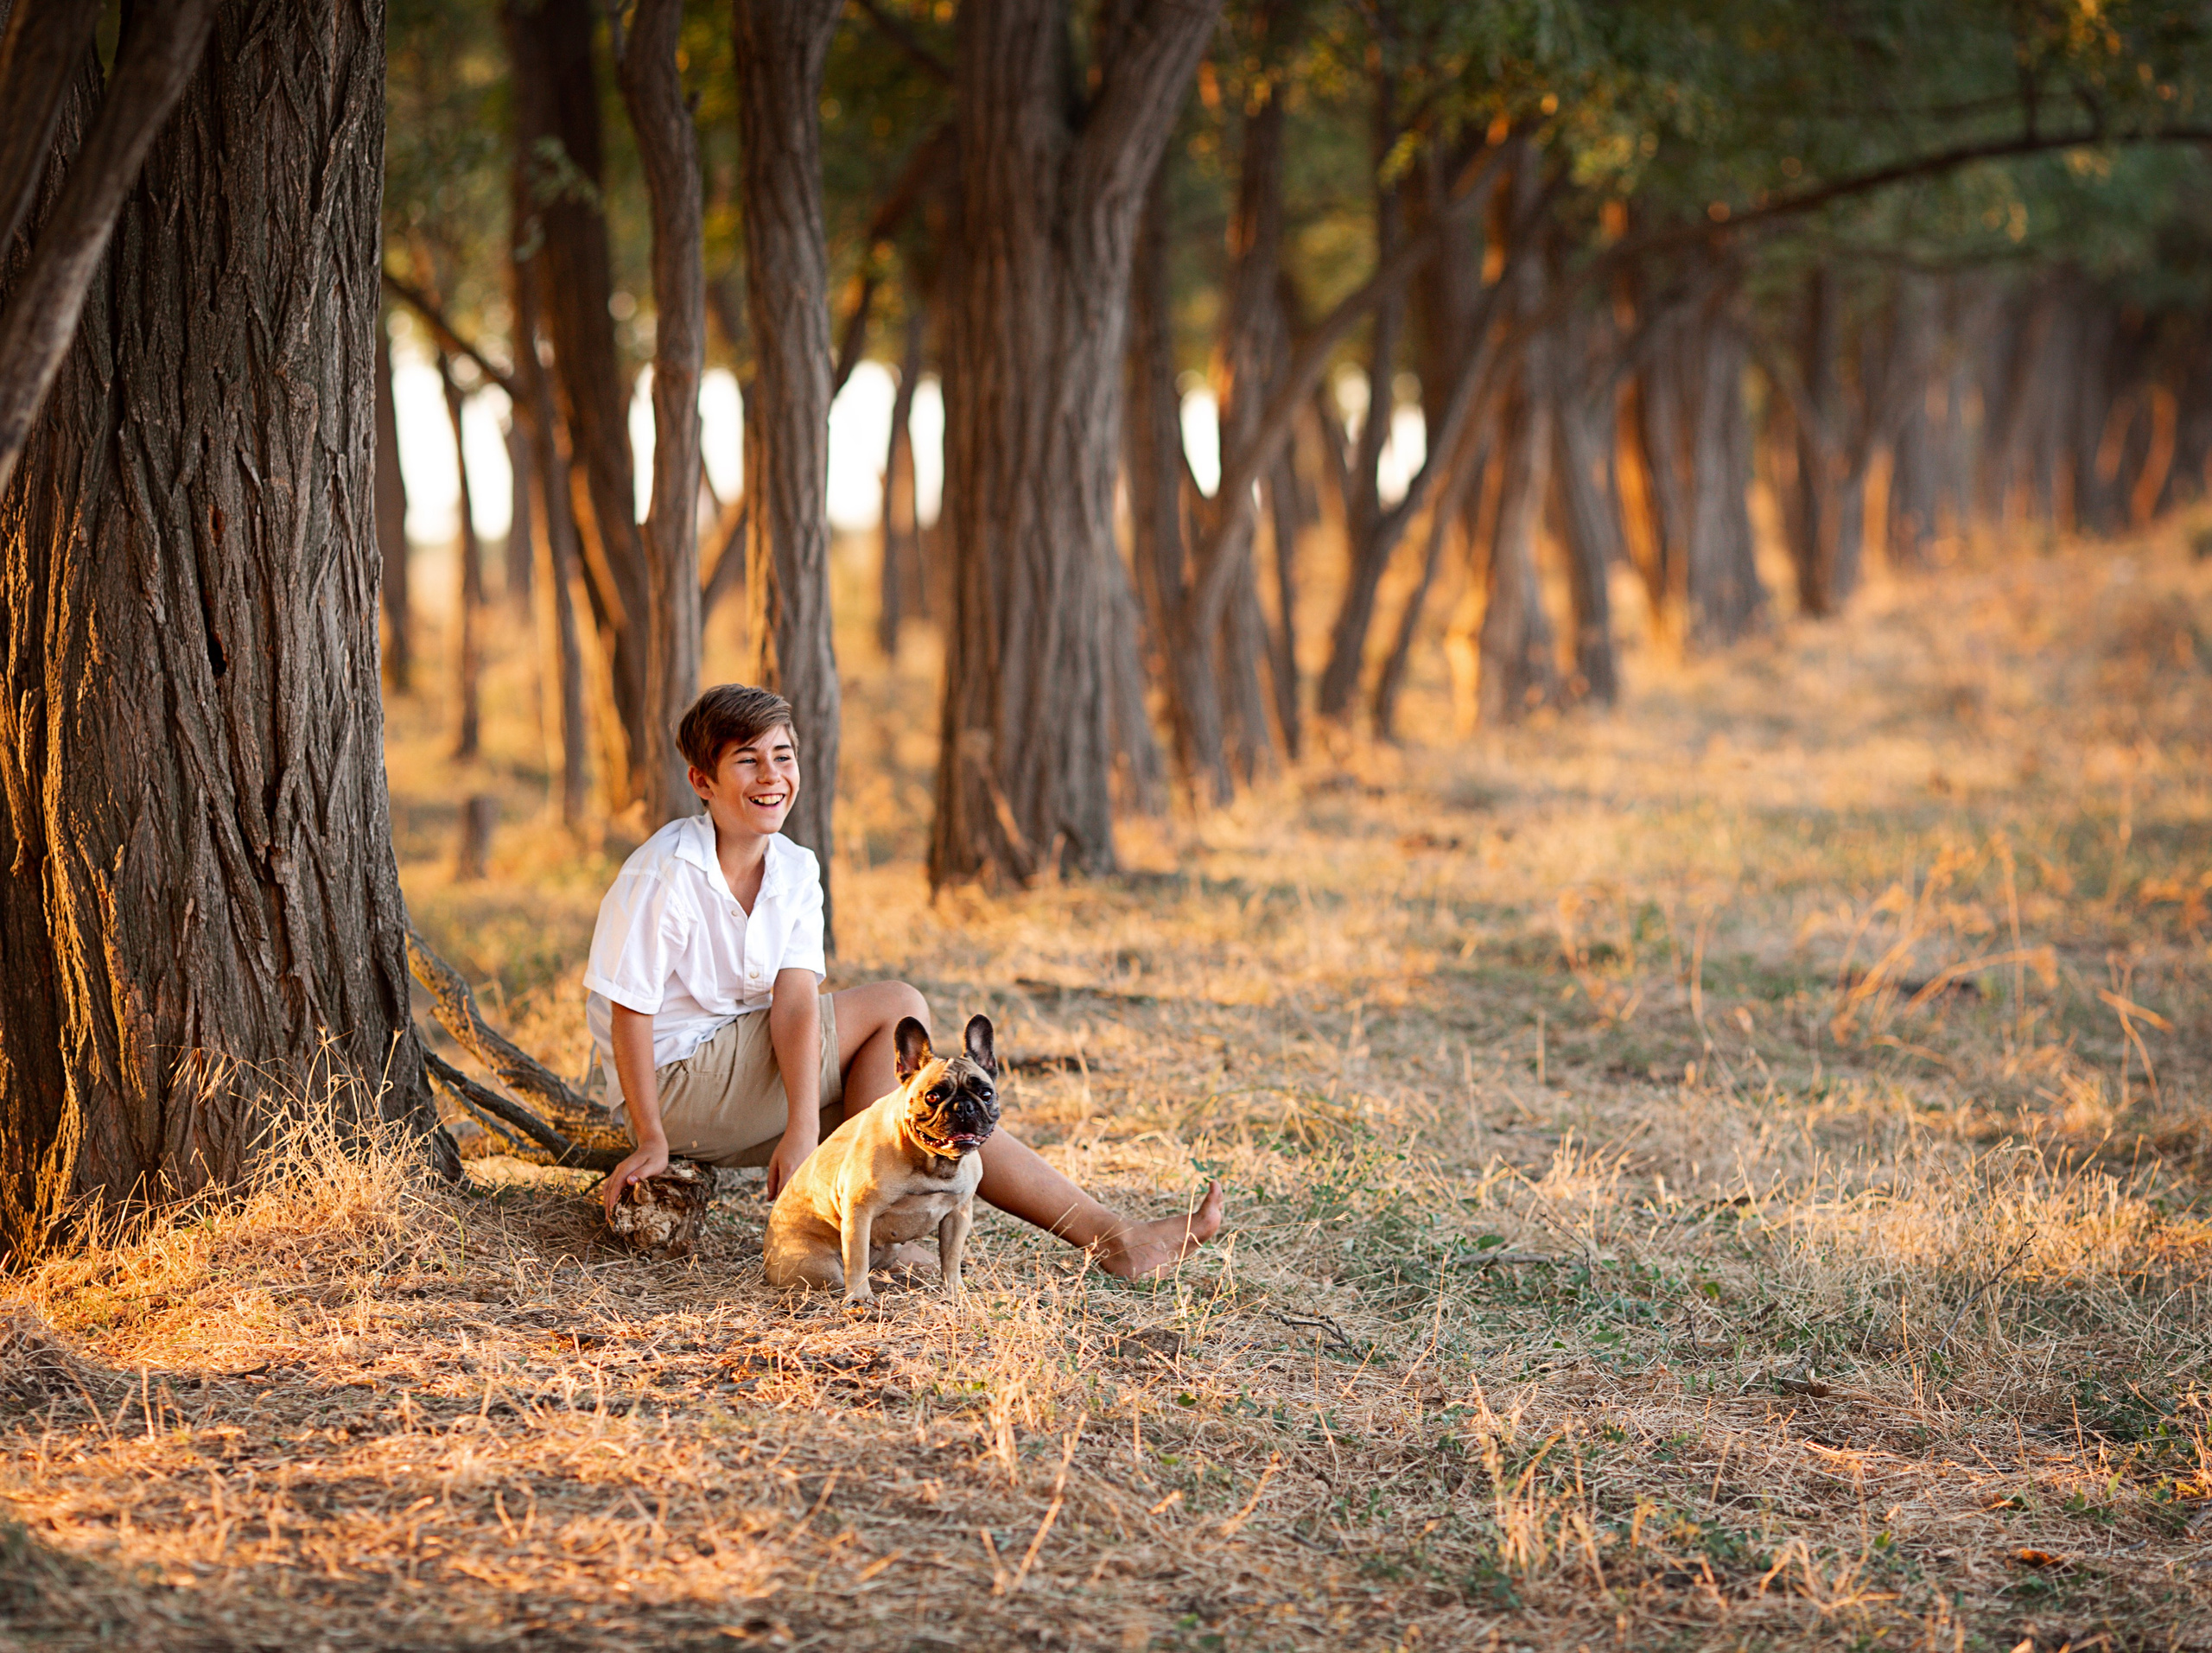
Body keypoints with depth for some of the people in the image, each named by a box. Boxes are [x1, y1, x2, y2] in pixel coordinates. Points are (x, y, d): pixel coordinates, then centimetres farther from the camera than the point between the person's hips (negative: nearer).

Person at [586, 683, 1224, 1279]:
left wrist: (803, 1128, -26)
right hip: (676, 1084, -7)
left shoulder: (795, 871, 0)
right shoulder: (662, 875, -20)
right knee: (896, 1007, -15)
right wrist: (651, 1142, -21)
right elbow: (629, 1014, -19)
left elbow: (795, 1001, -13)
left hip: (746, 1076, 7)